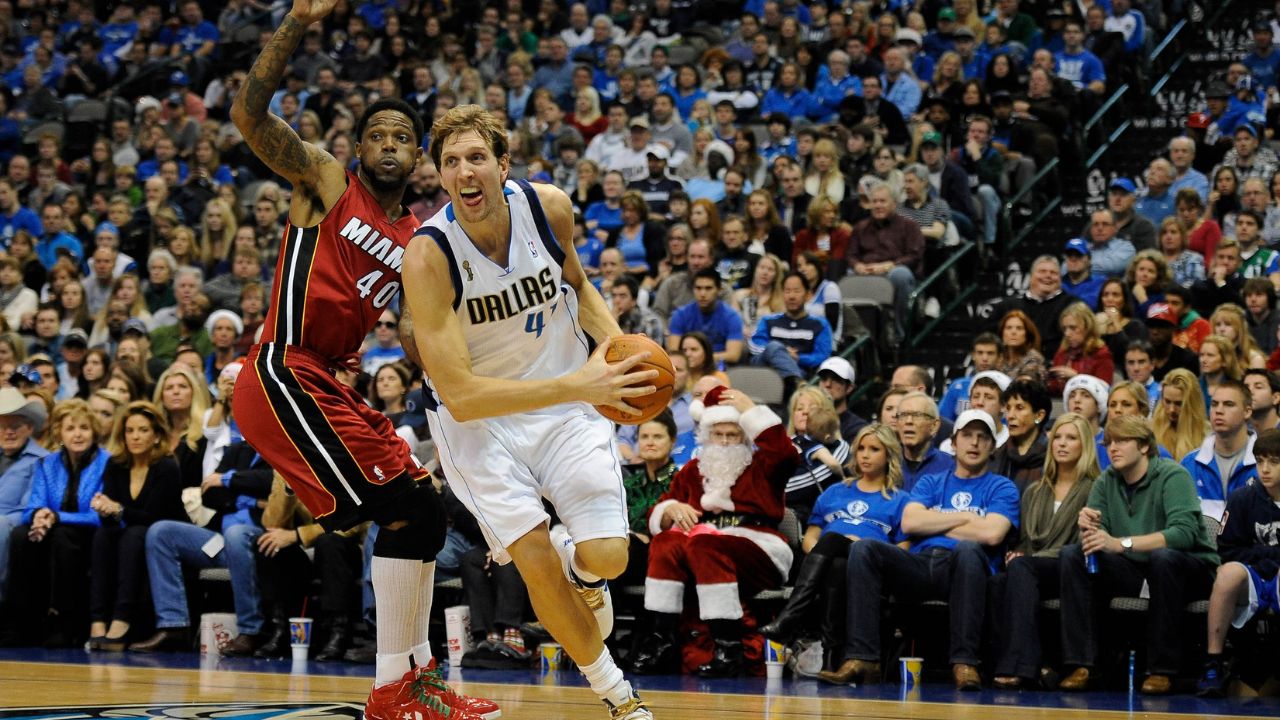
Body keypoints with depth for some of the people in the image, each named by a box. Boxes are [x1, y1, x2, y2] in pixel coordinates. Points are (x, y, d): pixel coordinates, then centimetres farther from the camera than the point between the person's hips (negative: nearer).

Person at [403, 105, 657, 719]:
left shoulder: (549, 207, -14)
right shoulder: (428, 256, -26)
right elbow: (459, 394, -29)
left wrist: (615, 342, -10)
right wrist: (576, 385, -38)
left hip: (564, 401, 2)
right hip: (476, 415, -2)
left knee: (606, 557, -13)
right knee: (534, 556, -17)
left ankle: (580, 568, 27)